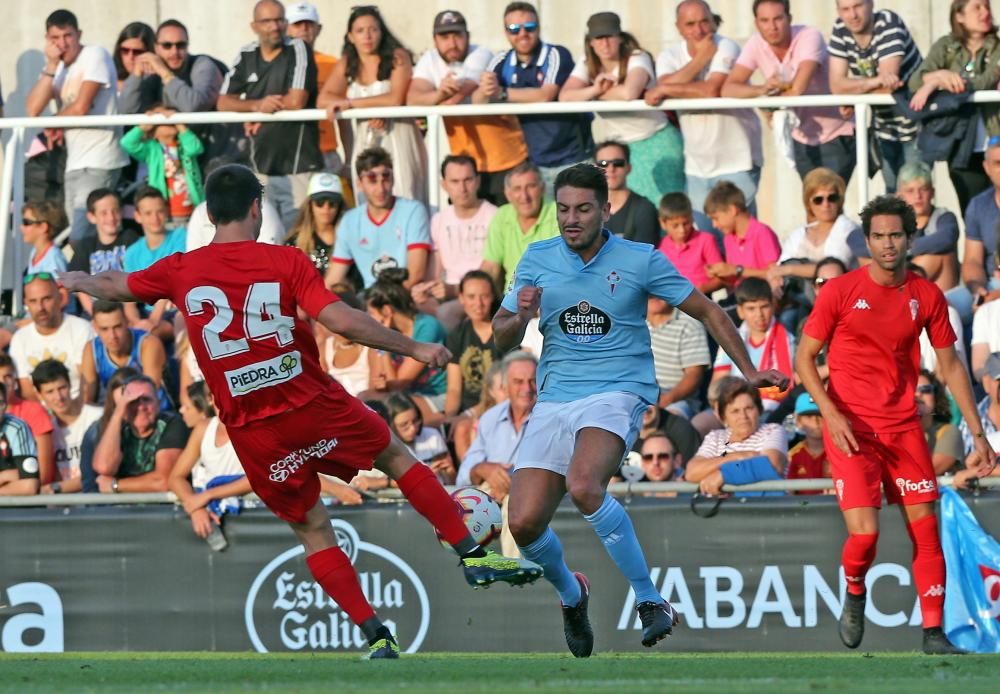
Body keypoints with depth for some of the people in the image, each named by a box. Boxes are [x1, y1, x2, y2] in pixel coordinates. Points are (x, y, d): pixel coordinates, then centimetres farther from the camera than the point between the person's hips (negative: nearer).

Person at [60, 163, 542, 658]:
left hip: (254, 437, 2)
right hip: (315, 408, -2)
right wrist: (414, 349, -9)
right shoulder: (284, 262, -7)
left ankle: (376, 639, 6)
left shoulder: (181, 272, 0)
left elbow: (114, 287, 19)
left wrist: (77, 281, 41)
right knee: (397, 458, 21)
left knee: (312, 530, 12)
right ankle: (472, 556, 16)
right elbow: (341, 321, -17)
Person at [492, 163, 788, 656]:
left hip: (617, 393, -4)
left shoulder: (640, 260, -1)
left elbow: (707, 311, 8)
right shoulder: (537, 260, 7)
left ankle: (650, 601, -22)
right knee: (524, 523, -10)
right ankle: (570, 594, 24)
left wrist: (749, 371, 1)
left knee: (583, 487, -34)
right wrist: (520, 319, -11)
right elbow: (502, 339, 12)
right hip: (554, 401, 4)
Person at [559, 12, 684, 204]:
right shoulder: (587, 64, 2)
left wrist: (598, 94, -14)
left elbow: (629, 93, -32)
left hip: (651, 143, -4)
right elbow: (565, 97, -10)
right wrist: (595, 90, -25)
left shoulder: (638, 59, -14)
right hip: (613, 146, 4)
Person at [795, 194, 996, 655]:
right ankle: (854, 593, 17)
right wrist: (830, 413, -14)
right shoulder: (840, 291, -4)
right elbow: (804, 358, 0)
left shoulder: (927, 296, 4)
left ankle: (933, 632, 6)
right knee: (864, 531, -15)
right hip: (850, 427, -3)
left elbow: (950, 365, 11)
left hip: (903, 426, 3)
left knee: (925, 526, -2)